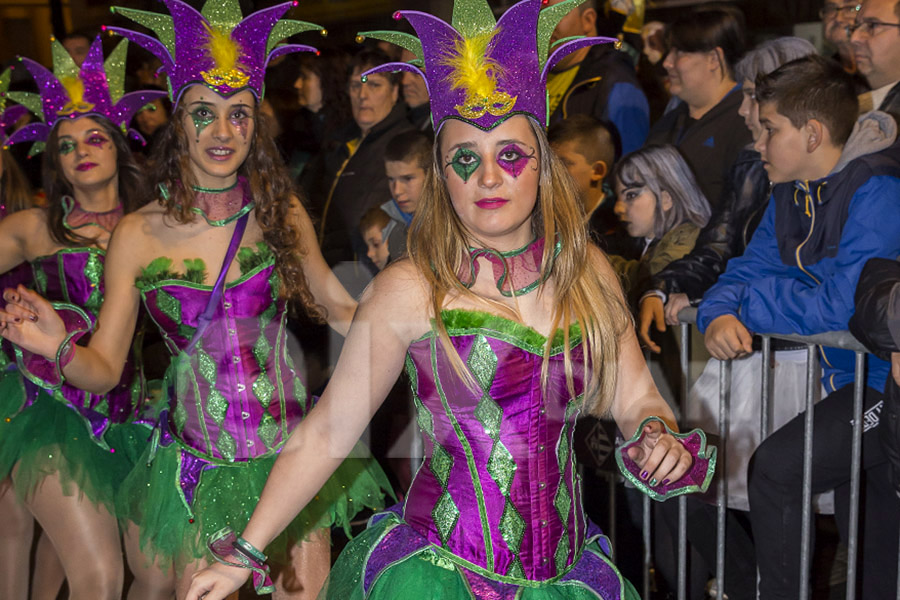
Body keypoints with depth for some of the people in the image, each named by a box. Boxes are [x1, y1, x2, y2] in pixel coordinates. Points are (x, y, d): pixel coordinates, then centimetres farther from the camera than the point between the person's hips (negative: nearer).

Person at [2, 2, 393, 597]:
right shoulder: (139, 234, -7)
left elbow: (335, 303, 10)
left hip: (293, 445, 1)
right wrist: (57, 347, -23)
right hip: (200, 458, -1)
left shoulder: (282, 212, -4)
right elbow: (104, 368, -4)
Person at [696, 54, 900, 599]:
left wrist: (749, 303, -13)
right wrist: (720, 314, -17)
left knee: (776, 468, -18)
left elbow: (840, 306, -27)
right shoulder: (792, 194, 7)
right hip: (849, 379, 8)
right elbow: (749, 270, 6)